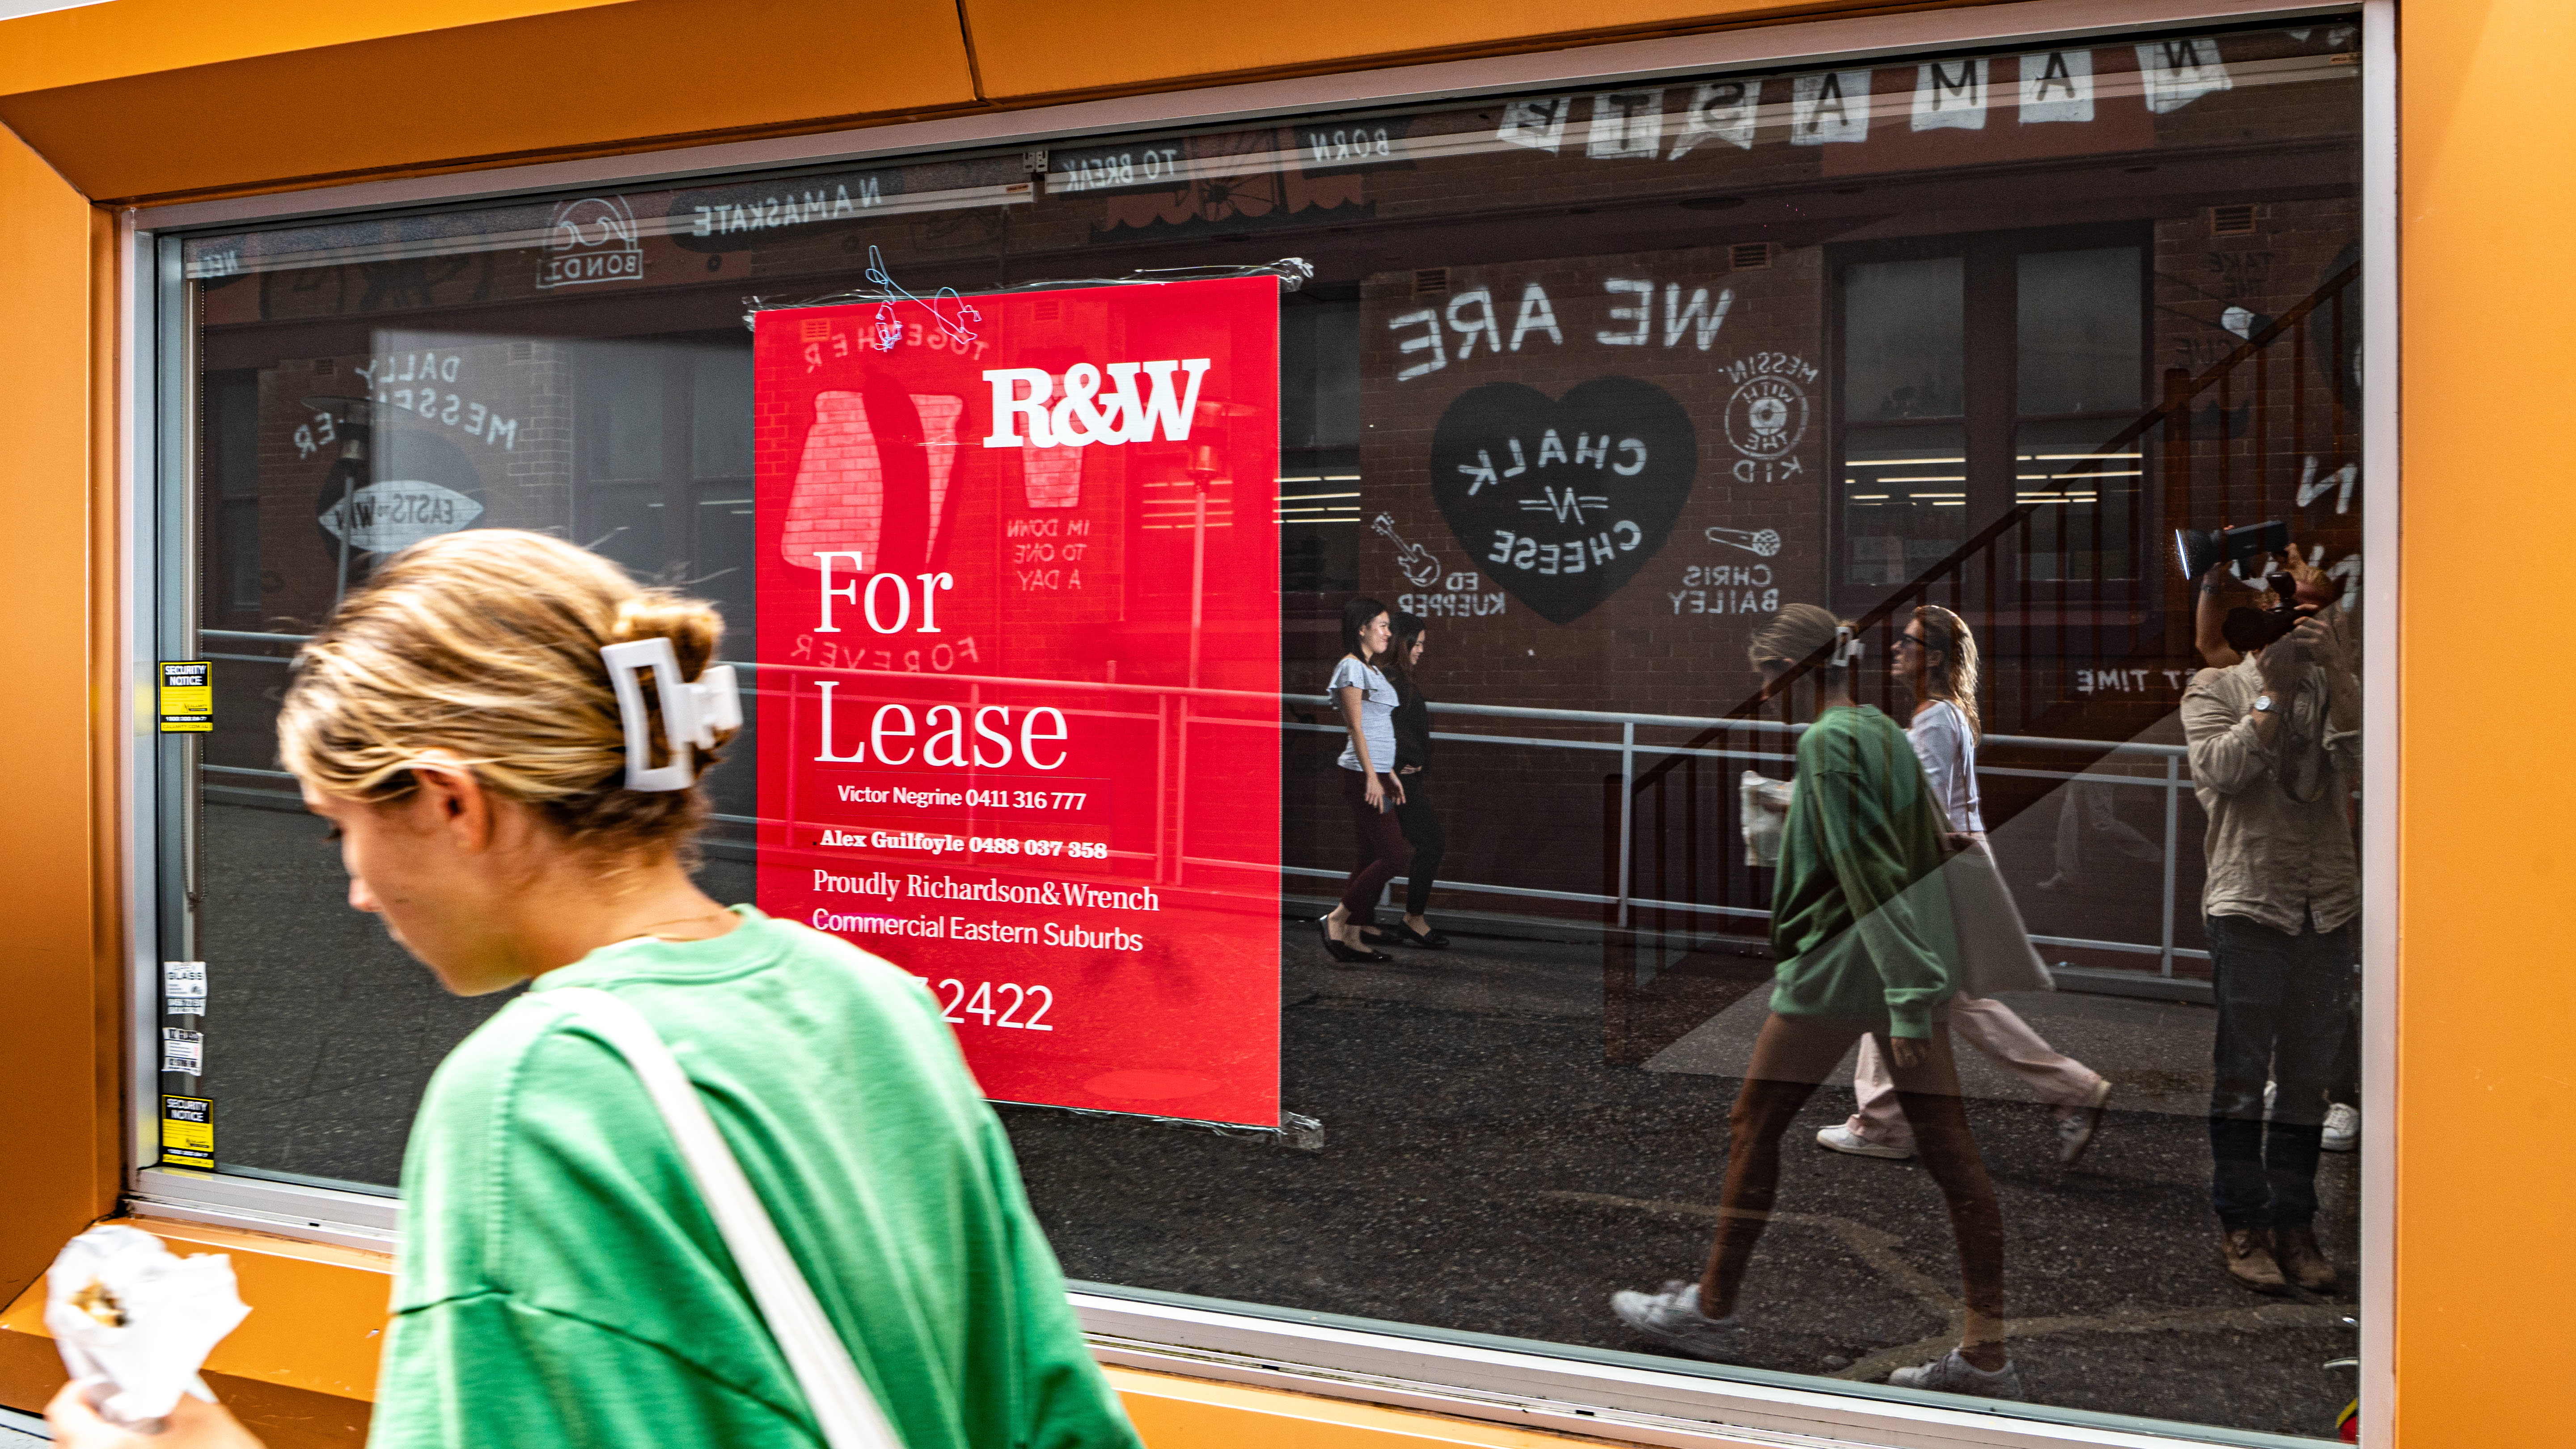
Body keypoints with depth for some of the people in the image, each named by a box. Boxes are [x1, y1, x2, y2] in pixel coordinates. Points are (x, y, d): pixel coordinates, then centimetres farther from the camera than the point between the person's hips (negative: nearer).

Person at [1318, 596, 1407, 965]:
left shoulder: (1371, 669, 18)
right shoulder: (1351, 668, -11)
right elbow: (1356, 727, -16)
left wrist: (1390, 775, 20)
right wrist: (1371, 777, -20)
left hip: (1376, 774, 10)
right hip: (1363, 775, -10)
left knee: (1373, 857, 9)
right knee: (1395, 855, -10)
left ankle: (1351, 938, 11)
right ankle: (1335, 920, -3)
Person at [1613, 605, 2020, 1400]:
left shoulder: (1826, 742, -11)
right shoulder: (1893, 735, 14)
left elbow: (1867, 869, -19)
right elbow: (1936, 851, 19)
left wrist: (1905, 995, -22)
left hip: (1836, 968, -8)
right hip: (1919, 965, 8)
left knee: (1754, 1130, 7)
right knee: (1950, 1151, 4)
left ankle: (1713, 1310, 17)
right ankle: (1985, 1353, 7)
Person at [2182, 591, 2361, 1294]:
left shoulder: (2337, 689, 13)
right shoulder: (2214, 689, 5)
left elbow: (2365, 757, -6)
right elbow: (2222, 768, -13)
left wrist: (2337, 670, -13)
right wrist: (2276, 689, -9)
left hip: (2329, 909, 3)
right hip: (2249, 902, -3)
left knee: (2308, 1078, 8)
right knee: (2242, 1073, 1)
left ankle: (2293, 1224, 17)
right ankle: (2242, 1225, 10)